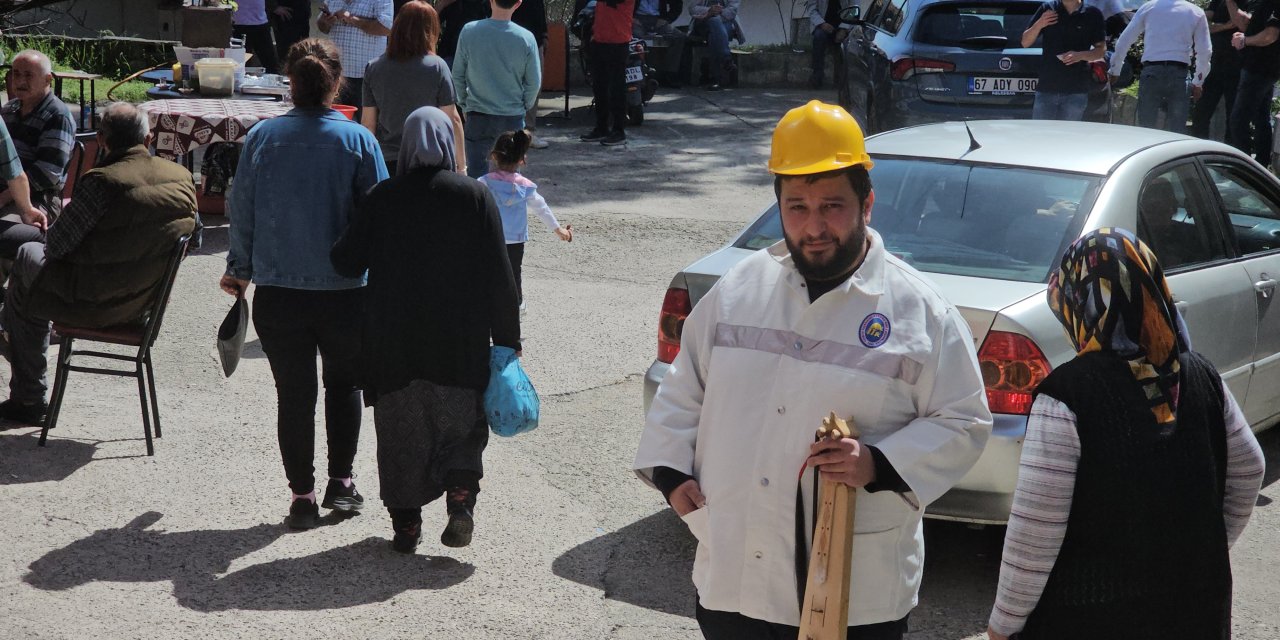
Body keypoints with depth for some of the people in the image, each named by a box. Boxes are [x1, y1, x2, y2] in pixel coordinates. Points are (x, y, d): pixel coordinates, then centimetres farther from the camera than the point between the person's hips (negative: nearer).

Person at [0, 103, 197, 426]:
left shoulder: (101, 181, -25)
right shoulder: (182, 177, -6)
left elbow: (57, 244, -18)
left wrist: (67, 213, 7)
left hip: (95, 302, -7)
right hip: (145, 302, 7)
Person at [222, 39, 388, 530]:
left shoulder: (262, 136, -2)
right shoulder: (357, 140, -7)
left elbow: (241, 209, 4)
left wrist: (239, 269, 18)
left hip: (277, 293, 1)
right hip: (345, 291, -1)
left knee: (293, 393, 11)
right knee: (343, 383, 20)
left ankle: (302, 496, 14)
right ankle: (341, 481, 20)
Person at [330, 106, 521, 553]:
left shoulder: (381, 198, -3)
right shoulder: (475, 196, -5)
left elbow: (346, 262, -1)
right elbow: (498, 276, -5)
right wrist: (507, 340, 1)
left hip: (395, 343, 1)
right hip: (461, 344, 0)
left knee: (400, 430, 11)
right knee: (462, 424, 14)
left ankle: (406, 522, 11)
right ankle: (461, 492, -9)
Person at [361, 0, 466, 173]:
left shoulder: (374, 68, 0)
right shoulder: (437, 67, -8)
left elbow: (368, 122, 4)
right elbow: (452, 118, -6)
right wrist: (461, 163, 4)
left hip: (387, 161, 2)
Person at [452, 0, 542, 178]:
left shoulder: (469, 31, -10)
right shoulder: (526, 38, -11)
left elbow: (458, 75, -1)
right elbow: (534, 82, -2)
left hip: (477, 116, 0)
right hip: (513, 117, 0)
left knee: (476, 172, 8)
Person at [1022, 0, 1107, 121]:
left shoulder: (1092, 14, 3)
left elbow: (1102, 50, 6)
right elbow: (1025, 43, 8)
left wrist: (1081, 55, -14)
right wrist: (1039, 25, -11)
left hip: (1076, 91, -1)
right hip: (1046, 89, 1)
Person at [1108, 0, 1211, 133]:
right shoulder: (1197, 13, 10)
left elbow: (1123, 41, 10)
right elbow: (1204, 51, 7)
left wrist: (1115, 71, 21)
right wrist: (1198, 82, 17)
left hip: (1151, 72, 0)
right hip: (1178, 73, 0)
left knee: (1145, 127, 3)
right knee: (1177, 130, 4)